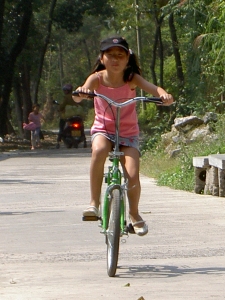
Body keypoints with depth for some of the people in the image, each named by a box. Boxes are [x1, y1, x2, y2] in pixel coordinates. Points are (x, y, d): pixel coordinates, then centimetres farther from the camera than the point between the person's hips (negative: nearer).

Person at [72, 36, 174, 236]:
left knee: (132, 176, -16)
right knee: (99, 150, -36)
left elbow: (152, 88, -27)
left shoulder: (131, 79, -10)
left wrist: (163, 94, -50)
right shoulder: (97, 79, -11)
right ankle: (94, 203, -26)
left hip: (128, 133, 1)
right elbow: (79, 97, -27)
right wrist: (80, 92, -52)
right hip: (103, 130, -1)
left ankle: (134, 214, 14)